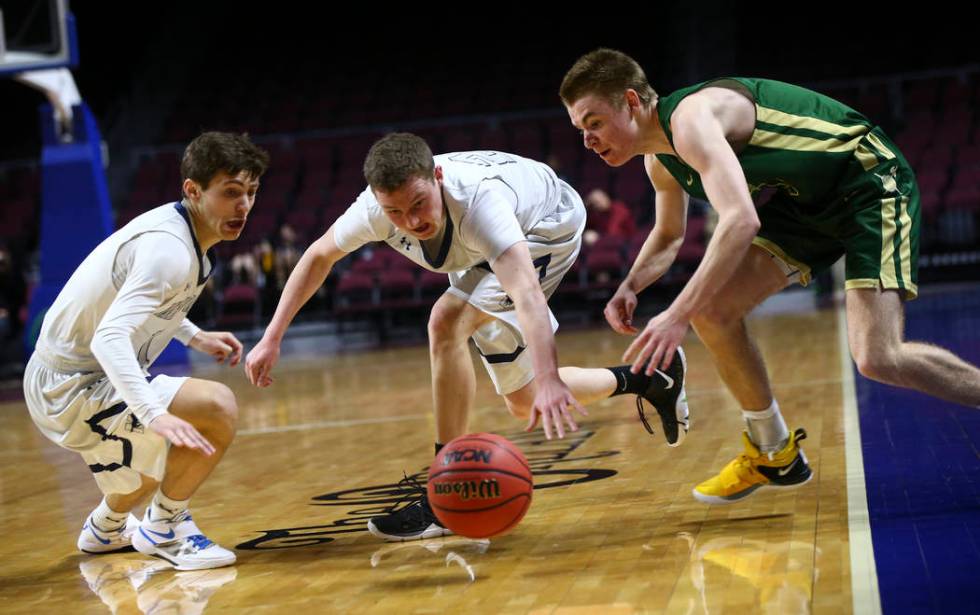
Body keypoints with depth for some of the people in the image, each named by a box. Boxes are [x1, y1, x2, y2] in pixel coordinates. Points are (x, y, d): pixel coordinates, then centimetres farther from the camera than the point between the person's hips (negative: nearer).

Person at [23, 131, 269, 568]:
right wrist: (155, 414, -48)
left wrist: (194, 337, 19)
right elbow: (109, 339, -37)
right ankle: (163, 527, -5)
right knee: (217, 408, -25)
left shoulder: (173, 225, 5)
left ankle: (105, 528, 59)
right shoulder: (169, 250, -26)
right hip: (73, 389, -11)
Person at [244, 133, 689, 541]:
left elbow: (526, 293, -57)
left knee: (447, 322, -31)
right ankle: (647, 379, 29)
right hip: (487, 249, 7)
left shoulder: (475, 199, -44)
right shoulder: (377, 208, -28)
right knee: (524, 405, 8)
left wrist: (549, 380, -70)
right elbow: (319, 256, -7)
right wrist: (272, 338, -11)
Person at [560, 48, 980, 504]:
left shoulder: (691, 117, -27)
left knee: (877, 358, -23)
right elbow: (668, 237, 22)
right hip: (808, 202, 9)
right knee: (711, 311, -4)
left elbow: (741, 220, -40)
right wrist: (630, 287, 1)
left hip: (870, 181, -9)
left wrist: (678, 315, -41)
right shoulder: (659, 161, 4)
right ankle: (775, 456, 11)